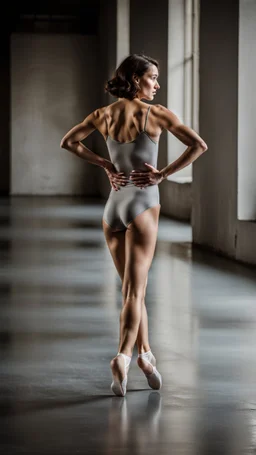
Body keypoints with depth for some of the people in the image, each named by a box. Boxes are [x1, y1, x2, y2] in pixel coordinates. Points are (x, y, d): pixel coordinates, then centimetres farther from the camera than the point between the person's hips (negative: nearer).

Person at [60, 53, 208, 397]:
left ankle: (145, 353, 19)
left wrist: (105, 165, 11)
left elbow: (68, 142, 15)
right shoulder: (156, 113, -7)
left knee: (132, 288, 17)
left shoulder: (104, 115, 5)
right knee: (135, 289, -8)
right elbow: (198, 145, -13)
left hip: (113, 204, 5)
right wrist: (164, 174, -8)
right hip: (143, 203, -5)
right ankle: (123, 356, -23)